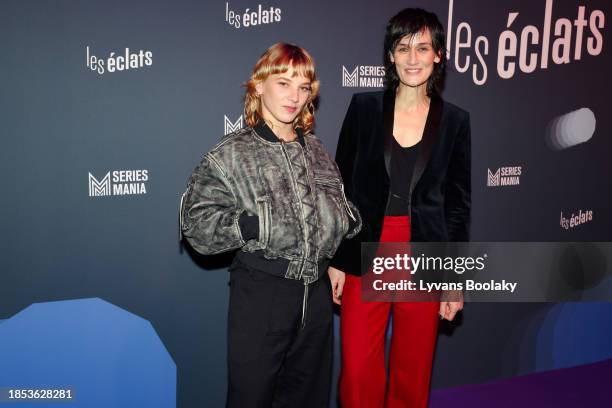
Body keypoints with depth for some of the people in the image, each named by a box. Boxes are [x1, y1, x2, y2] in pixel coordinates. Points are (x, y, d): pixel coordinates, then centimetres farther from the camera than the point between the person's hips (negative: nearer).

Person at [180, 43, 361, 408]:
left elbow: (338, 208, 20)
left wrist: (350, 218, -1)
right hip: (261, 294, -5)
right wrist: (256, 224, -24)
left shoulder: (316, 150, 10)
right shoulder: (231, 154, -6)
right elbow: (197, 224, -14)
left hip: (316, 291, 5)